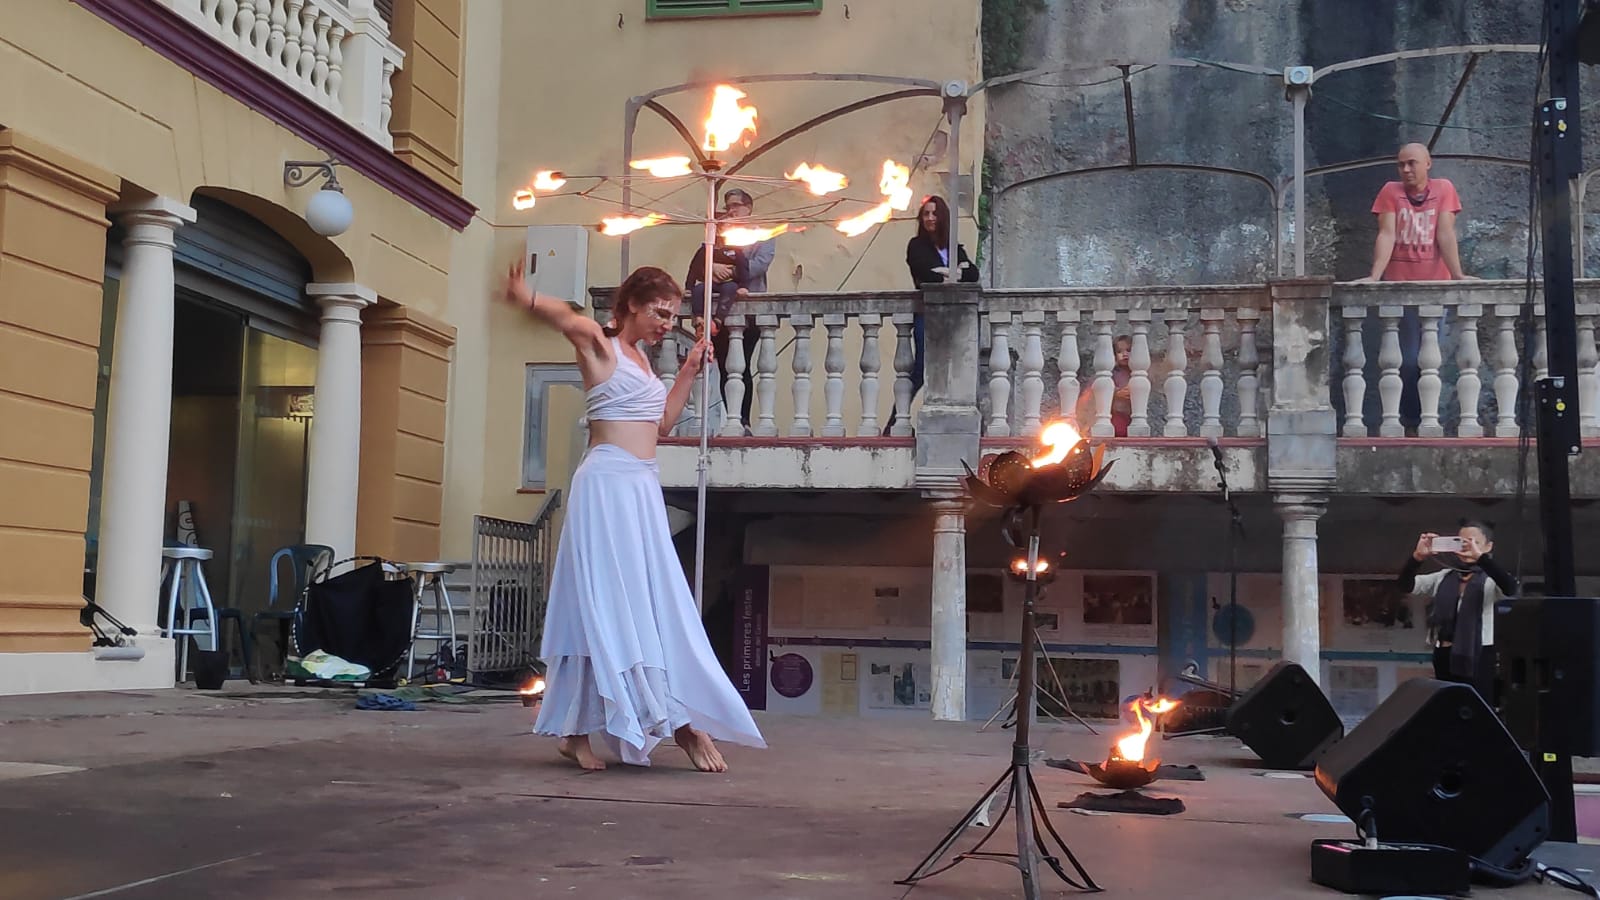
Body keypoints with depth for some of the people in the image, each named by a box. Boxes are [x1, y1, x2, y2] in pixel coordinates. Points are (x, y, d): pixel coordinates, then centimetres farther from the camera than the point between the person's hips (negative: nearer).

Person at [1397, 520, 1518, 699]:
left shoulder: (1491, 579, -2)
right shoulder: (1443, 577, 12)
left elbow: (1510, 588, -24)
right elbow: (1406, 585, 2)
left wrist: (1479, 556, -33)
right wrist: (1417, 556, -18)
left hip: (1479, 658, -5)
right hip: (1444, 657, 5)